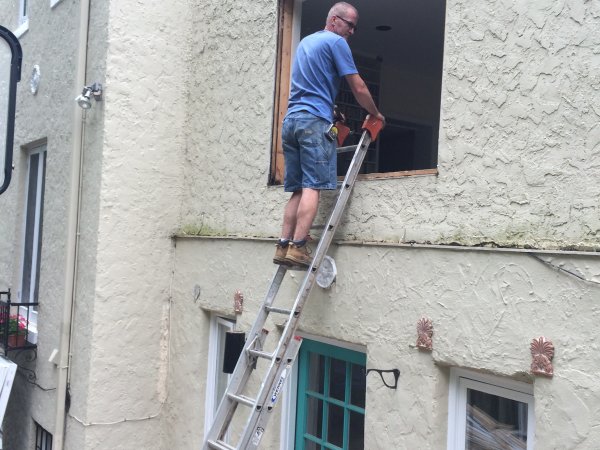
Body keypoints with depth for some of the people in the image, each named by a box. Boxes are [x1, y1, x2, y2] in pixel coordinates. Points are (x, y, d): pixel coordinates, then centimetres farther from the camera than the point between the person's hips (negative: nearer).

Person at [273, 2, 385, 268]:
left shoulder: (305, 41, 26)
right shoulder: (336, 43, 1)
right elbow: (358, 88, 0)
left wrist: (331, 110, 31)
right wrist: (375, 114, 15)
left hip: (290, 120, 8)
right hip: (315, 121, -8)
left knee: (297, 189, 5)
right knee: (312, 187, -11)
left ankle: (283, 247, -3)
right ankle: (298, 247, -18)